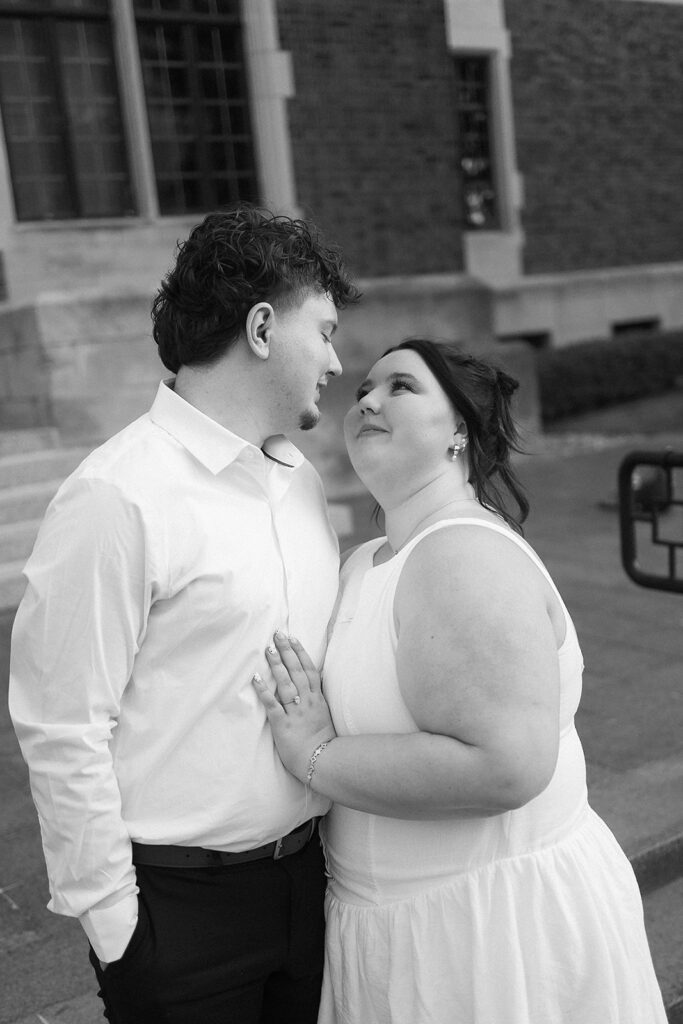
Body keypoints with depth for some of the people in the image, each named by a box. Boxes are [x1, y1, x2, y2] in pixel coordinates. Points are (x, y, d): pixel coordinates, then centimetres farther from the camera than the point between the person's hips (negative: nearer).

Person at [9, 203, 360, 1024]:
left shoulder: (302, 478, 5)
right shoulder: (119, 499, -19)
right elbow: (62, 730, -16)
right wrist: (113, 925, -10)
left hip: (306, 871, 7)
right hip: (181, 903, -6)